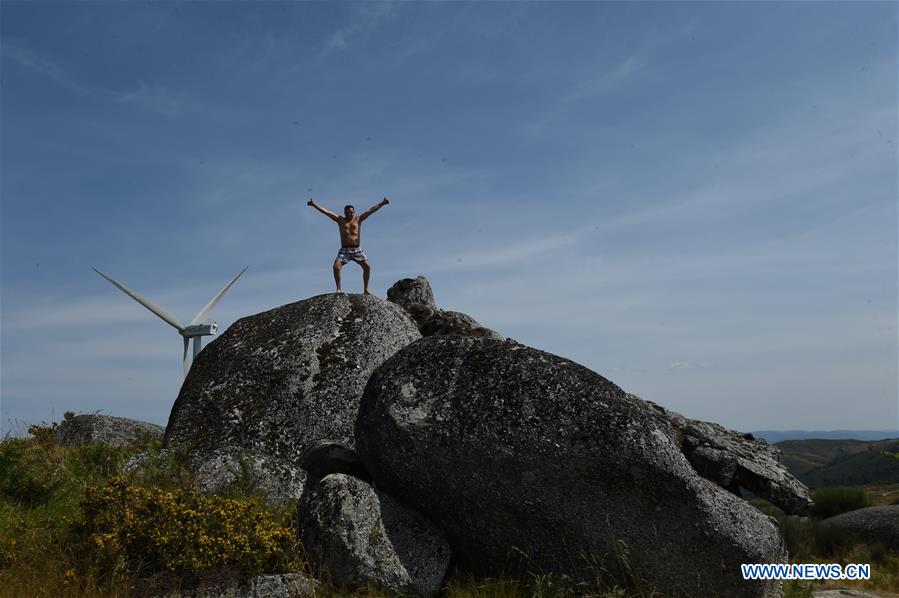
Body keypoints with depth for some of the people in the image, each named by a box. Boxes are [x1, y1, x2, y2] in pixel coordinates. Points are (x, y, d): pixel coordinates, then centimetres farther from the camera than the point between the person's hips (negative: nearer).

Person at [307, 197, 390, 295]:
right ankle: (338, 289, -7)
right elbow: (326, 212, 6)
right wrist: (314, 205, 1)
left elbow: (371, 210, 6)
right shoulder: (340, 220, 10)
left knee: (367, 266, -13)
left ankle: (366, 289, -2)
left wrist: (382, 204, 0)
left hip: (357, 249, 0)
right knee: (336, 266, -19)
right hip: (344, 250, 0)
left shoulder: (358, 219, 10)